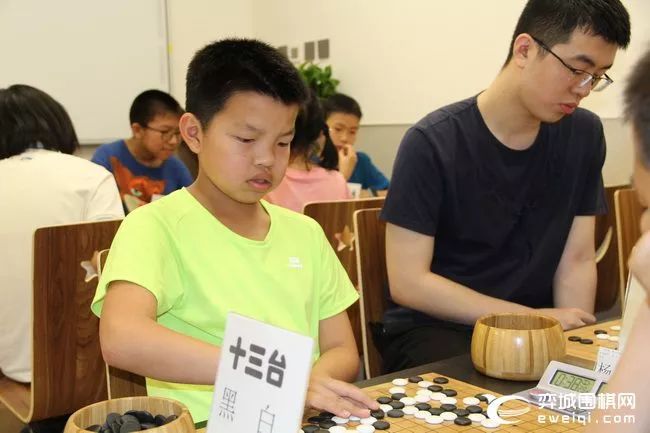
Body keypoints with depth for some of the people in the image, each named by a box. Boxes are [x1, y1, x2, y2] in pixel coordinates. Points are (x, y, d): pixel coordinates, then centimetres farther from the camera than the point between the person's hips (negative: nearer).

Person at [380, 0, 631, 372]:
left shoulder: (584, 135, 0)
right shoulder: (433, 143, -16)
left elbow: (577, 260, 2)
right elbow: (408, 282, -18)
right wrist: (534, 317, -20)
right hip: (435, 329, -5)